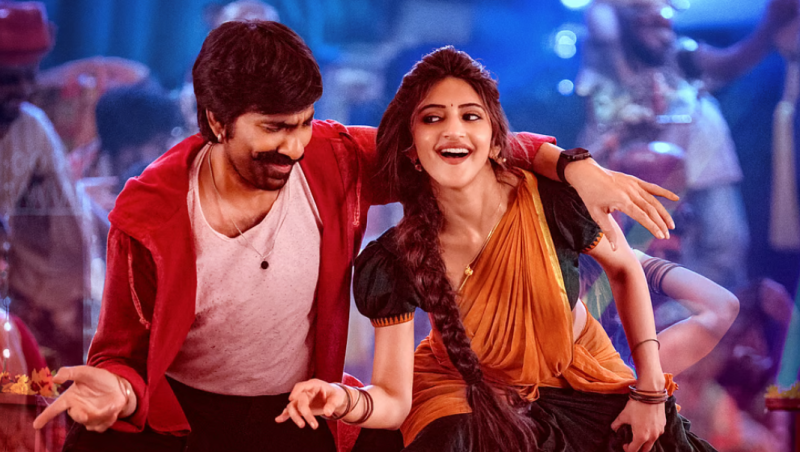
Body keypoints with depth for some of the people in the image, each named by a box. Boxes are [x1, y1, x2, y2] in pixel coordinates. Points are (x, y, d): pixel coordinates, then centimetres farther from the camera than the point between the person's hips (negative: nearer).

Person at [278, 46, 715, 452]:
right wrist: (345, 400, -42)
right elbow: (394, 400, -20)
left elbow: (626, 269, -5)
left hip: (578, 379, 1)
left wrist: (650, 390, -5)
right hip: (465, 390, -1)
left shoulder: (555, 202, -25)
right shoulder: (392, 265, -24)